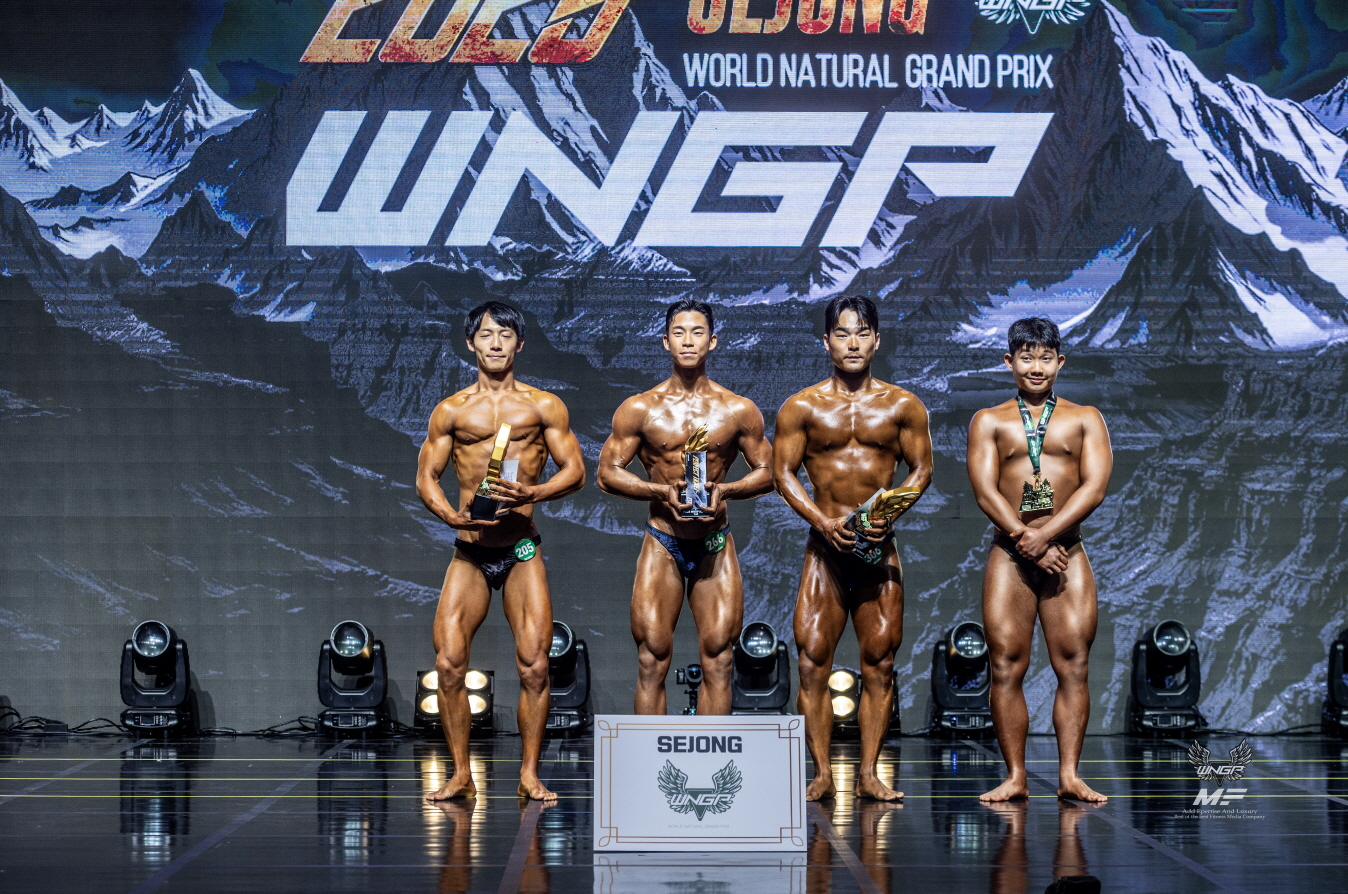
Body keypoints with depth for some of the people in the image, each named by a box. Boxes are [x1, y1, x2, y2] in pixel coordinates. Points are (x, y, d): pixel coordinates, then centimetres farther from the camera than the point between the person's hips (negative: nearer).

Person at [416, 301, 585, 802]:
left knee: (534, 666, -9)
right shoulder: (451, 411, 9)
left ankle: (529, 773, 4)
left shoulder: (544, 406, 6)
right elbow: (426, 476, 7)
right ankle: (461, 775, 3)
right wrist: (450, 515, -13)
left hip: (522, 553, -1)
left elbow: (575, 471, 3)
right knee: (449, 663, -10)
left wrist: (532, 493, -16)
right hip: (469, 554, 1)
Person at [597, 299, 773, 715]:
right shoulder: (640, 409, 0)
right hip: (662, 544, -1)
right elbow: (607, 472, 1)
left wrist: (725, 489, -13)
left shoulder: (738, 411, 2)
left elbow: (767, 472, 7)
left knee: (717, 659, 1)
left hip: (715, 544, 1)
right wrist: (662, 491, -15)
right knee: (652, 660, -1)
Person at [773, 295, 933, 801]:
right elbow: (783, 471, 2)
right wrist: (823, 520, -12)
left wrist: (892, 509, -10)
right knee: (813, 660, -5)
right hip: (825, 546, -1)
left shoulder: (901, 406, 6)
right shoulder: (803, 407, 4)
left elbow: (921, 468, 8)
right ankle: (822, 775, 1)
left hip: (879, 547, 1)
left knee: (879, 662, 1)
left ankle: (869, 775, 6)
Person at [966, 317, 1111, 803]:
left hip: (1068, 555, 0)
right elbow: (985, 491, -2)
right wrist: (1027, 541, -13)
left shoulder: (1085, 419, 10)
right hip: (1008, 556, 0)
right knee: (1006, 667, -3)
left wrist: (1045, 535, -13)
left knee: (1072, 666, -4)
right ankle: (1015, 777, 1)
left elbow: (1095, 487, -3)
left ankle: (1069, 775, -1)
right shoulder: (989, 422, 10)